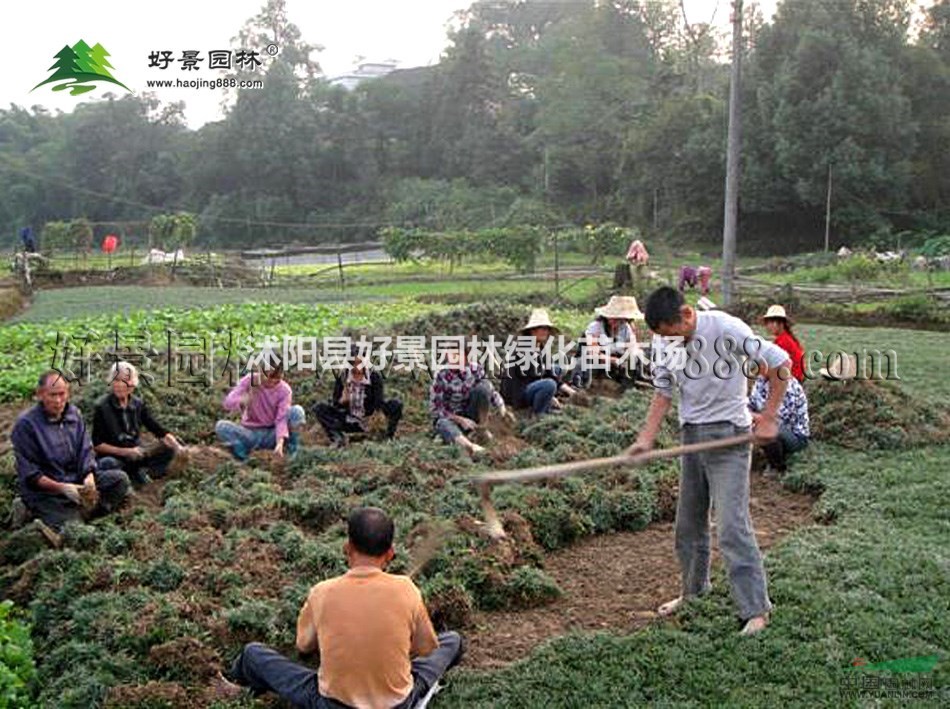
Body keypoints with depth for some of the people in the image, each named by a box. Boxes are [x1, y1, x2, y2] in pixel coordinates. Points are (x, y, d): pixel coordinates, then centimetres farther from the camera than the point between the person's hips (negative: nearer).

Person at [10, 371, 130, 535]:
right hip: (44, 490, -6)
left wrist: (89, 477, -18)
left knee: (120, 478, -10)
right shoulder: (26, 424, -15)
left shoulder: (74, 414, 3)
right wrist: (61, 488, -27)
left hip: (76, 480, 6)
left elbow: (86, 451, 3)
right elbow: (29, 473, -16)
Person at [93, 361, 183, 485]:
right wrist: (125, 452, -20)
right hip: (113, 456, -4)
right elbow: (97, 444, -10)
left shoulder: (138, 404, 0)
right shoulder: (102, 407, -11)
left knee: (169, 448, -16)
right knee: (107, 464, -39)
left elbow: (159, 430, -1)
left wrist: (179, 447, -19)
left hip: (136, 454, 4)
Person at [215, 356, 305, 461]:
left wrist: (280, 443, -38)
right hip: (250, 433, 0)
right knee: (220, 426, -27)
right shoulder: (249, 380, -11)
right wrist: (245, 400, -42)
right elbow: (228, 402, -21)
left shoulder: (284, 390, -12)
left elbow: (281, 419, -21)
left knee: (297, 411, -25)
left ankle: (292, 452, -10)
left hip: (272, 434, 0)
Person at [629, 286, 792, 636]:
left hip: (728, 434, -6)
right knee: (688, 524, 14)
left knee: (732, 525, -11)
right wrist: (646, 440, -8)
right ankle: (694, 592, 32)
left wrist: (768, 418, -12)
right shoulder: (663, 341, 1)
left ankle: (756, 609, -1)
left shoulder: (724, 327, -17)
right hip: (691, 435, 7)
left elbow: (780, 362, -13)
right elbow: (663, 393, 5)